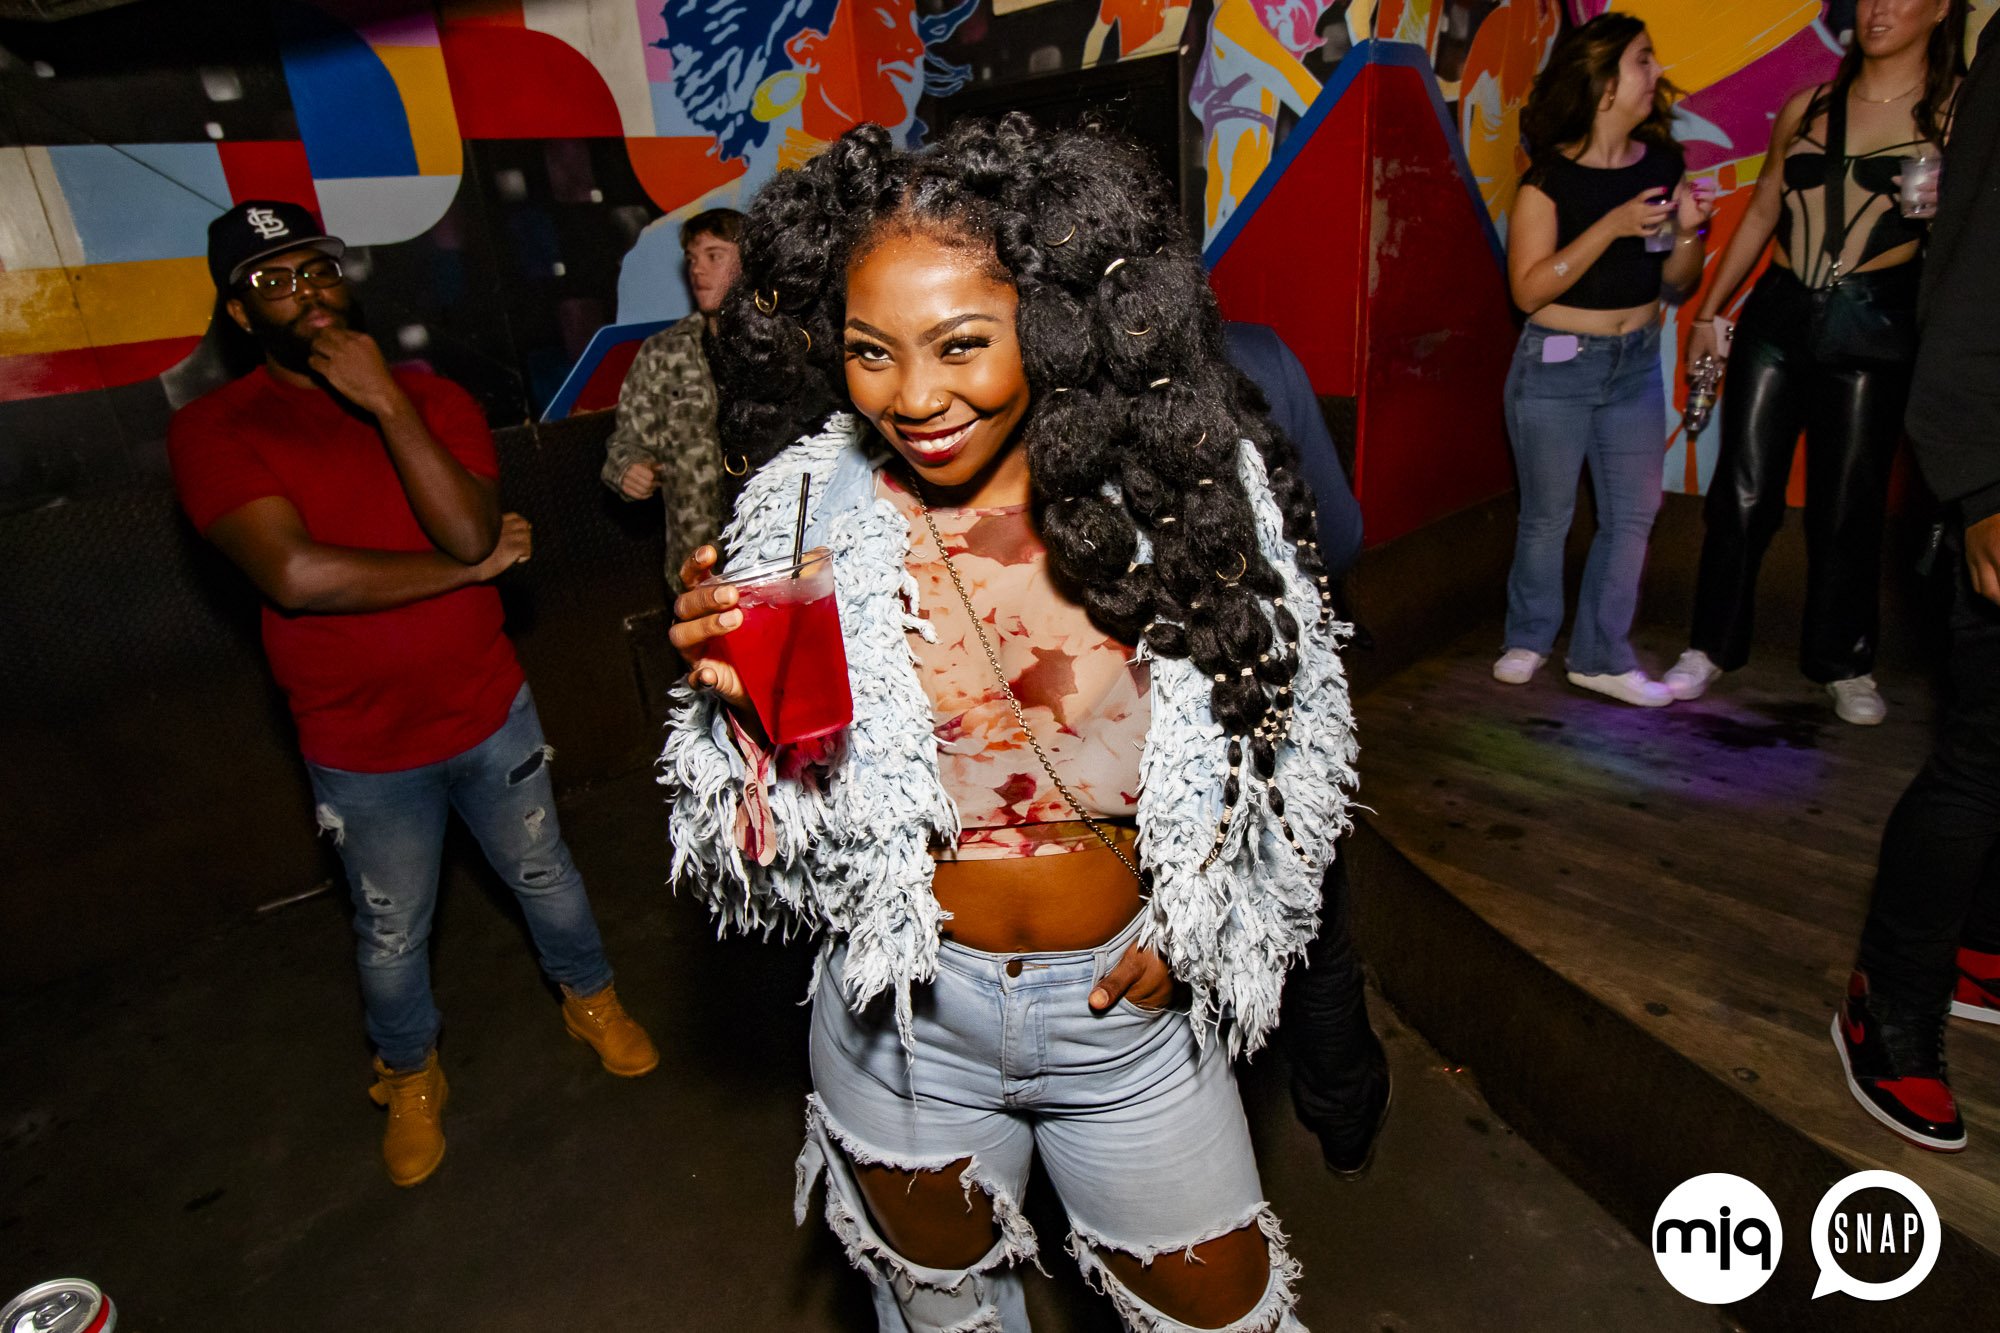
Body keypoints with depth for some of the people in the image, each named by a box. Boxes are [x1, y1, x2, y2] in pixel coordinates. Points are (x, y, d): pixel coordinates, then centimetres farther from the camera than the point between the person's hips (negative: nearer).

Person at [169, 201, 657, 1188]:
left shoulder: (434, 400, -2)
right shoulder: (214, 429, -10)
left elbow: (472, 531, -19)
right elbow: (296, 574, -25)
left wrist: (388, 405, -26)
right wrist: (468, 569, -18)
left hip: (490, 709, 2)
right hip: (361, 752, -1)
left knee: (544, 876, 20)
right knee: (392, 936, 17)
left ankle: (591, 999, 47)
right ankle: (409, 1075, 45)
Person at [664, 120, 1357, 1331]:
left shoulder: (1190, 483, -15)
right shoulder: (811, 518, -15)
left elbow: (1294, 729, 0)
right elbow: (778, 839, -9)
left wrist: (1199, 923, -7)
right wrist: (742, 707, -29)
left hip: (1133, 1006, 0)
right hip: (908, 1030, 1)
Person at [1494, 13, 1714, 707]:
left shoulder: (1661, 164, 5)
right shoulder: (1550, 179, -10)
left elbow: (1677, 283, 10)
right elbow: (1529, 288, -17)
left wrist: (1689, 230, -9)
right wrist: (1613, 226, -22)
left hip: (1636, 363, 5)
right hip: (1556, 367, -5)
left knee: (1633, 512, 4)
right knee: (1547, 515, 5)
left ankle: (1601, 657, 14)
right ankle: (1529, 639, 24)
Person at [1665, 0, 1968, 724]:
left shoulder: (1958, 111, 2)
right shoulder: (1807, 107, 11)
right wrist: (1708, 312, 15)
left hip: (1871, 330, -2)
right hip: (1776, 314, 2)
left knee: (1847, 506, 4)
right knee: (1741, 493, 1)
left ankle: (1843, 665, 20)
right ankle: (1712, 646, 14)